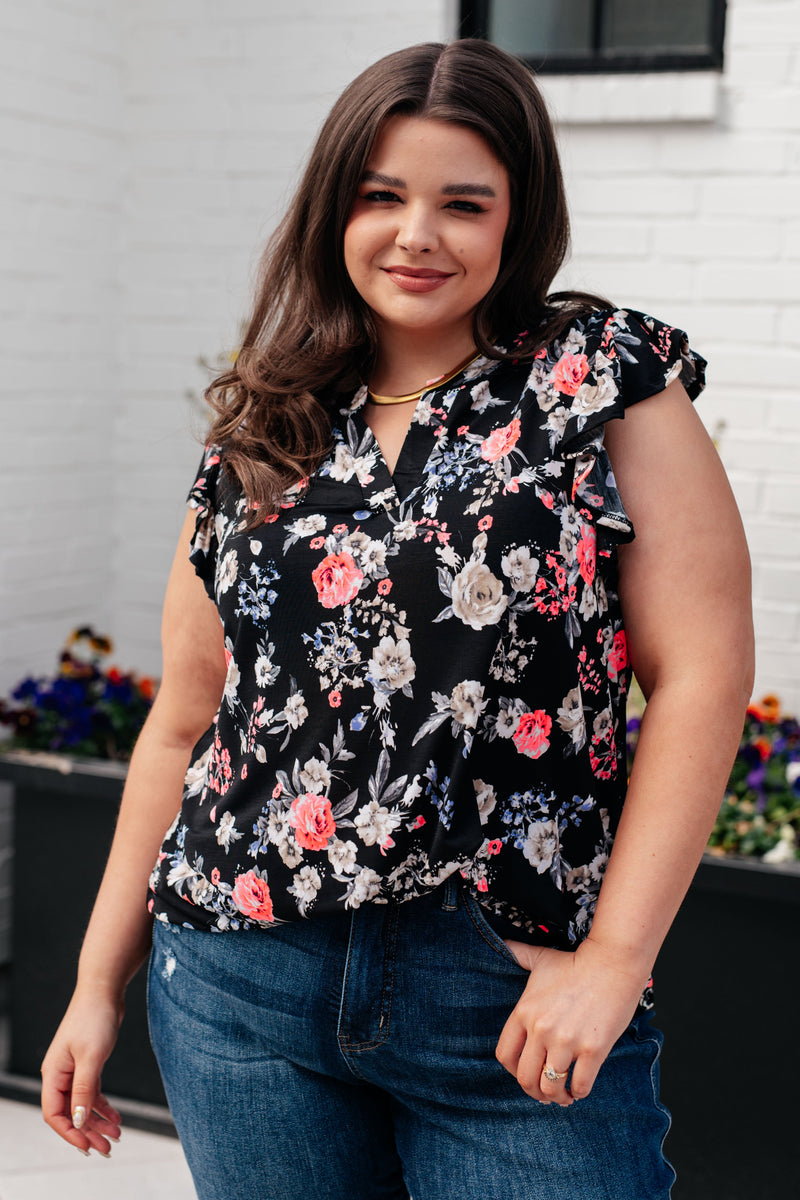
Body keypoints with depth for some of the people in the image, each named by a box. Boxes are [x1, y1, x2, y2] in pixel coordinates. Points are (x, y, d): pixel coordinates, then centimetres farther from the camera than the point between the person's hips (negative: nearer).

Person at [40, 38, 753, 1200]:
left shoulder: (606, 380, -3)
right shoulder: (256, 441, 8)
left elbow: (701, 677, -7)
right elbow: (184, 725, 11)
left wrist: (614, 958, -11)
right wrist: (98, 984, 13)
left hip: (518, 1000, -3)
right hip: (243, 983, 3)